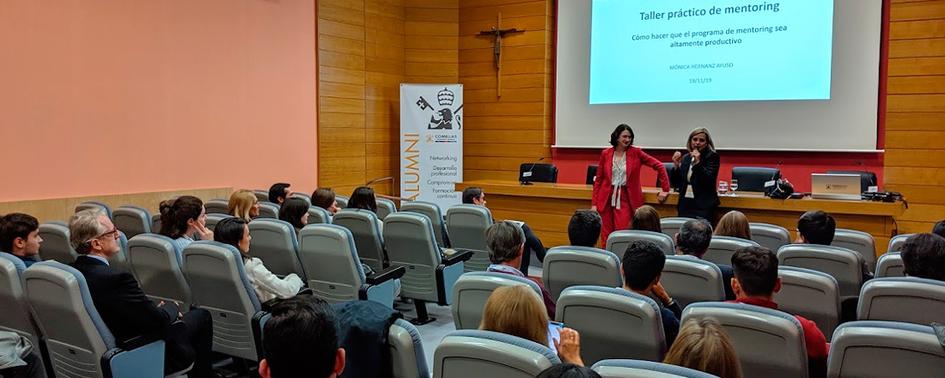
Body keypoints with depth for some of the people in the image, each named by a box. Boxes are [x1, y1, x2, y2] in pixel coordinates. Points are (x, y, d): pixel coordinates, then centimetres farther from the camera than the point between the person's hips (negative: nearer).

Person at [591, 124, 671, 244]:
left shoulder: (636, 153, -2)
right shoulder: (605, 153, 3)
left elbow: (659, 166, 0)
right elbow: (598, 180, 7)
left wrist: (665, 189, -3)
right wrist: (594, 203, 3)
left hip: (625, 199, -2)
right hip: (606, 198, 2)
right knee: (606, 237, 3)